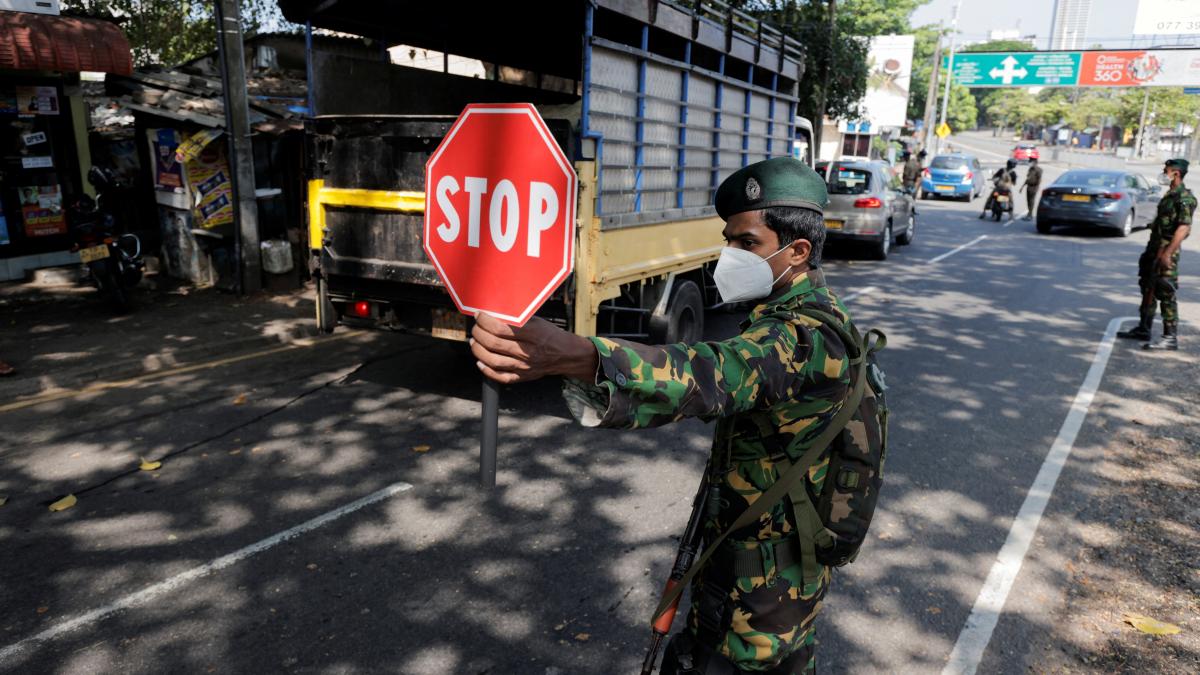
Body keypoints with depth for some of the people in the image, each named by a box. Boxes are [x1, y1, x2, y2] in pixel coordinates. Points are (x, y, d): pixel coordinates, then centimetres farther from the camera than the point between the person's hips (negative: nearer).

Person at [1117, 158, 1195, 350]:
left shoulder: (1184, 198, -14)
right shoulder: (1169, 195, 15)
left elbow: (1184, 228, -23)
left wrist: (1167, 253, -28)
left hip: (1166, 253, -10)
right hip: (1154, 249, 10)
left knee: (1166, 295, -7)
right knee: (1148, 290, 15)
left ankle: (1170, 338, -3)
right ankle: (1143, 329, 25)